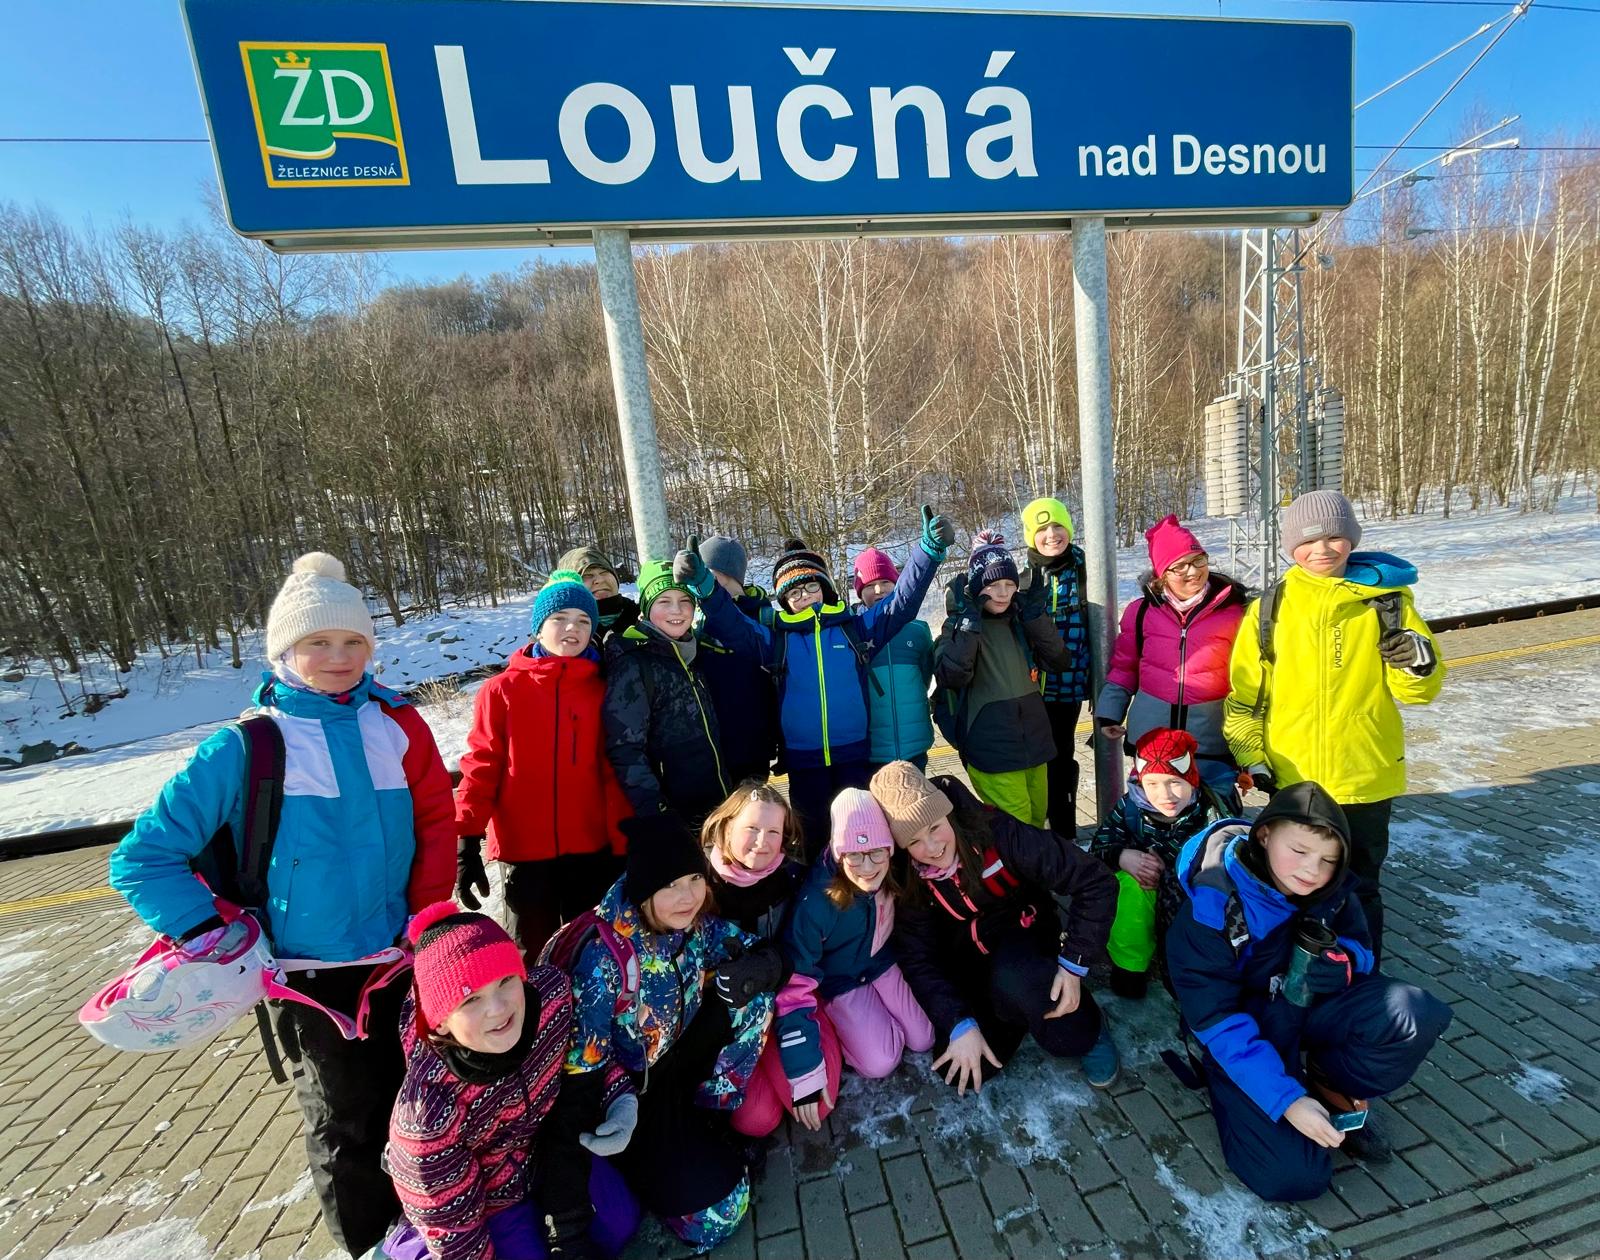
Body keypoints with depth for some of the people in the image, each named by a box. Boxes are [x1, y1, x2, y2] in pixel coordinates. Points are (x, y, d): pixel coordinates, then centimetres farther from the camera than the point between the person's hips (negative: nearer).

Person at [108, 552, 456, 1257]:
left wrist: (427, 912, -6)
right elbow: (142, 858, -6)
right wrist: (209, 935, -13)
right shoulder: (245, 748, -13)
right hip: (311, 974, -3)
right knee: (346, 1126, 18)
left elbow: (437, 821, -1)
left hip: (402, 956, 3)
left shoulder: (396, 723, -6)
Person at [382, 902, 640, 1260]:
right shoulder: (430, 1113, -39)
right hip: (484, 1193, -4)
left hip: (548, 1146, 4)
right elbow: (450, 1225, -21)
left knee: (621, 1220, 7)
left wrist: (619, 1094, -18)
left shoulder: (552, 989, -31)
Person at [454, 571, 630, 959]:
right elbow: (481, 765, -6)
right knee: (534, 954, 15)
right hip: (526, 848, -1)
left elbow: (614, 768, 0)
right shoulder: (503, 689, -4)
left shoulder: (601, 689, 0)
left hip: (591, 846, 2)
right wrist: (467, 842, -10)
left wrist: (622, 842, -1)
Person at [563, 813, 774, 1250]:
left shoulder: (694, 922, -16)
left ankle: (708, 1115, 3)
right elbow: (582, 1059, -23)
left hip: (672, 1061, 5)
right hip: (623, 1085, -5)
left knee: (748, 999, -14)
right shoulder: (605, 952, -33)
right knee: (718, 1203, -11)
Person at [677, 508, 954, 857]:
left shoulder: (855, 627, 2)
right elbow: (730, 625, -5)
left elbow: (903, 601, 0)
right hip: (803, 760, 1)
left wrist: (929, 549, -11)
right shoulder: (776, 638, 4)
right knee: (814, 838, 16)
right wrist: (704, 584, -23)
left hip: (854, 756, -1)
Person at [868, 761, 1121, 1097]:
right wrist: (960, 1023, -25)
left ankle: (1086, 1029, -5)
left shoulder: (996, 832, -29)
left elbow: (1096, 882, -23)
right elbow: (918, 959, -13)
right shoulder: (907, 879, -19)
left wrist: (1074, 963, -26)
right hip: (970, 965, 3)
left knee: (1012, 977, -36)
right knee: (959, 1070, -16)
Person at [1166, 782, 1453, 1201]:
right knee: (1293, 1176, -20)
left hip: (1311, 1010, 5)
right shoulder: (1211, 908, -27)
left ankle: (1332, 1087, 2)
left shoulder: (1332, 891, -10)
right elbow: (1217, 1021, -23)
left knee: (1418, 1015, -22)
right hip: (1245, 1036, -4)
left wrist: (1342, 963, -23)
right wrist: (1286, 1099, -30)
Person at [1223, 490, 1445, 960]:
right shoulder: (1271, 606, -2)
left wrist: (1417, 662, -20)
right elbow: (1244, 691, 2)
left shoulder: (1387, 599, -2)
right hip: (1289, 776, 1)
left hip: (1365, 775, 0)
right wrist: (1251, 756, -1)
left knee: (1360, 885, 15)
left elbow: (1419, 690, 1)